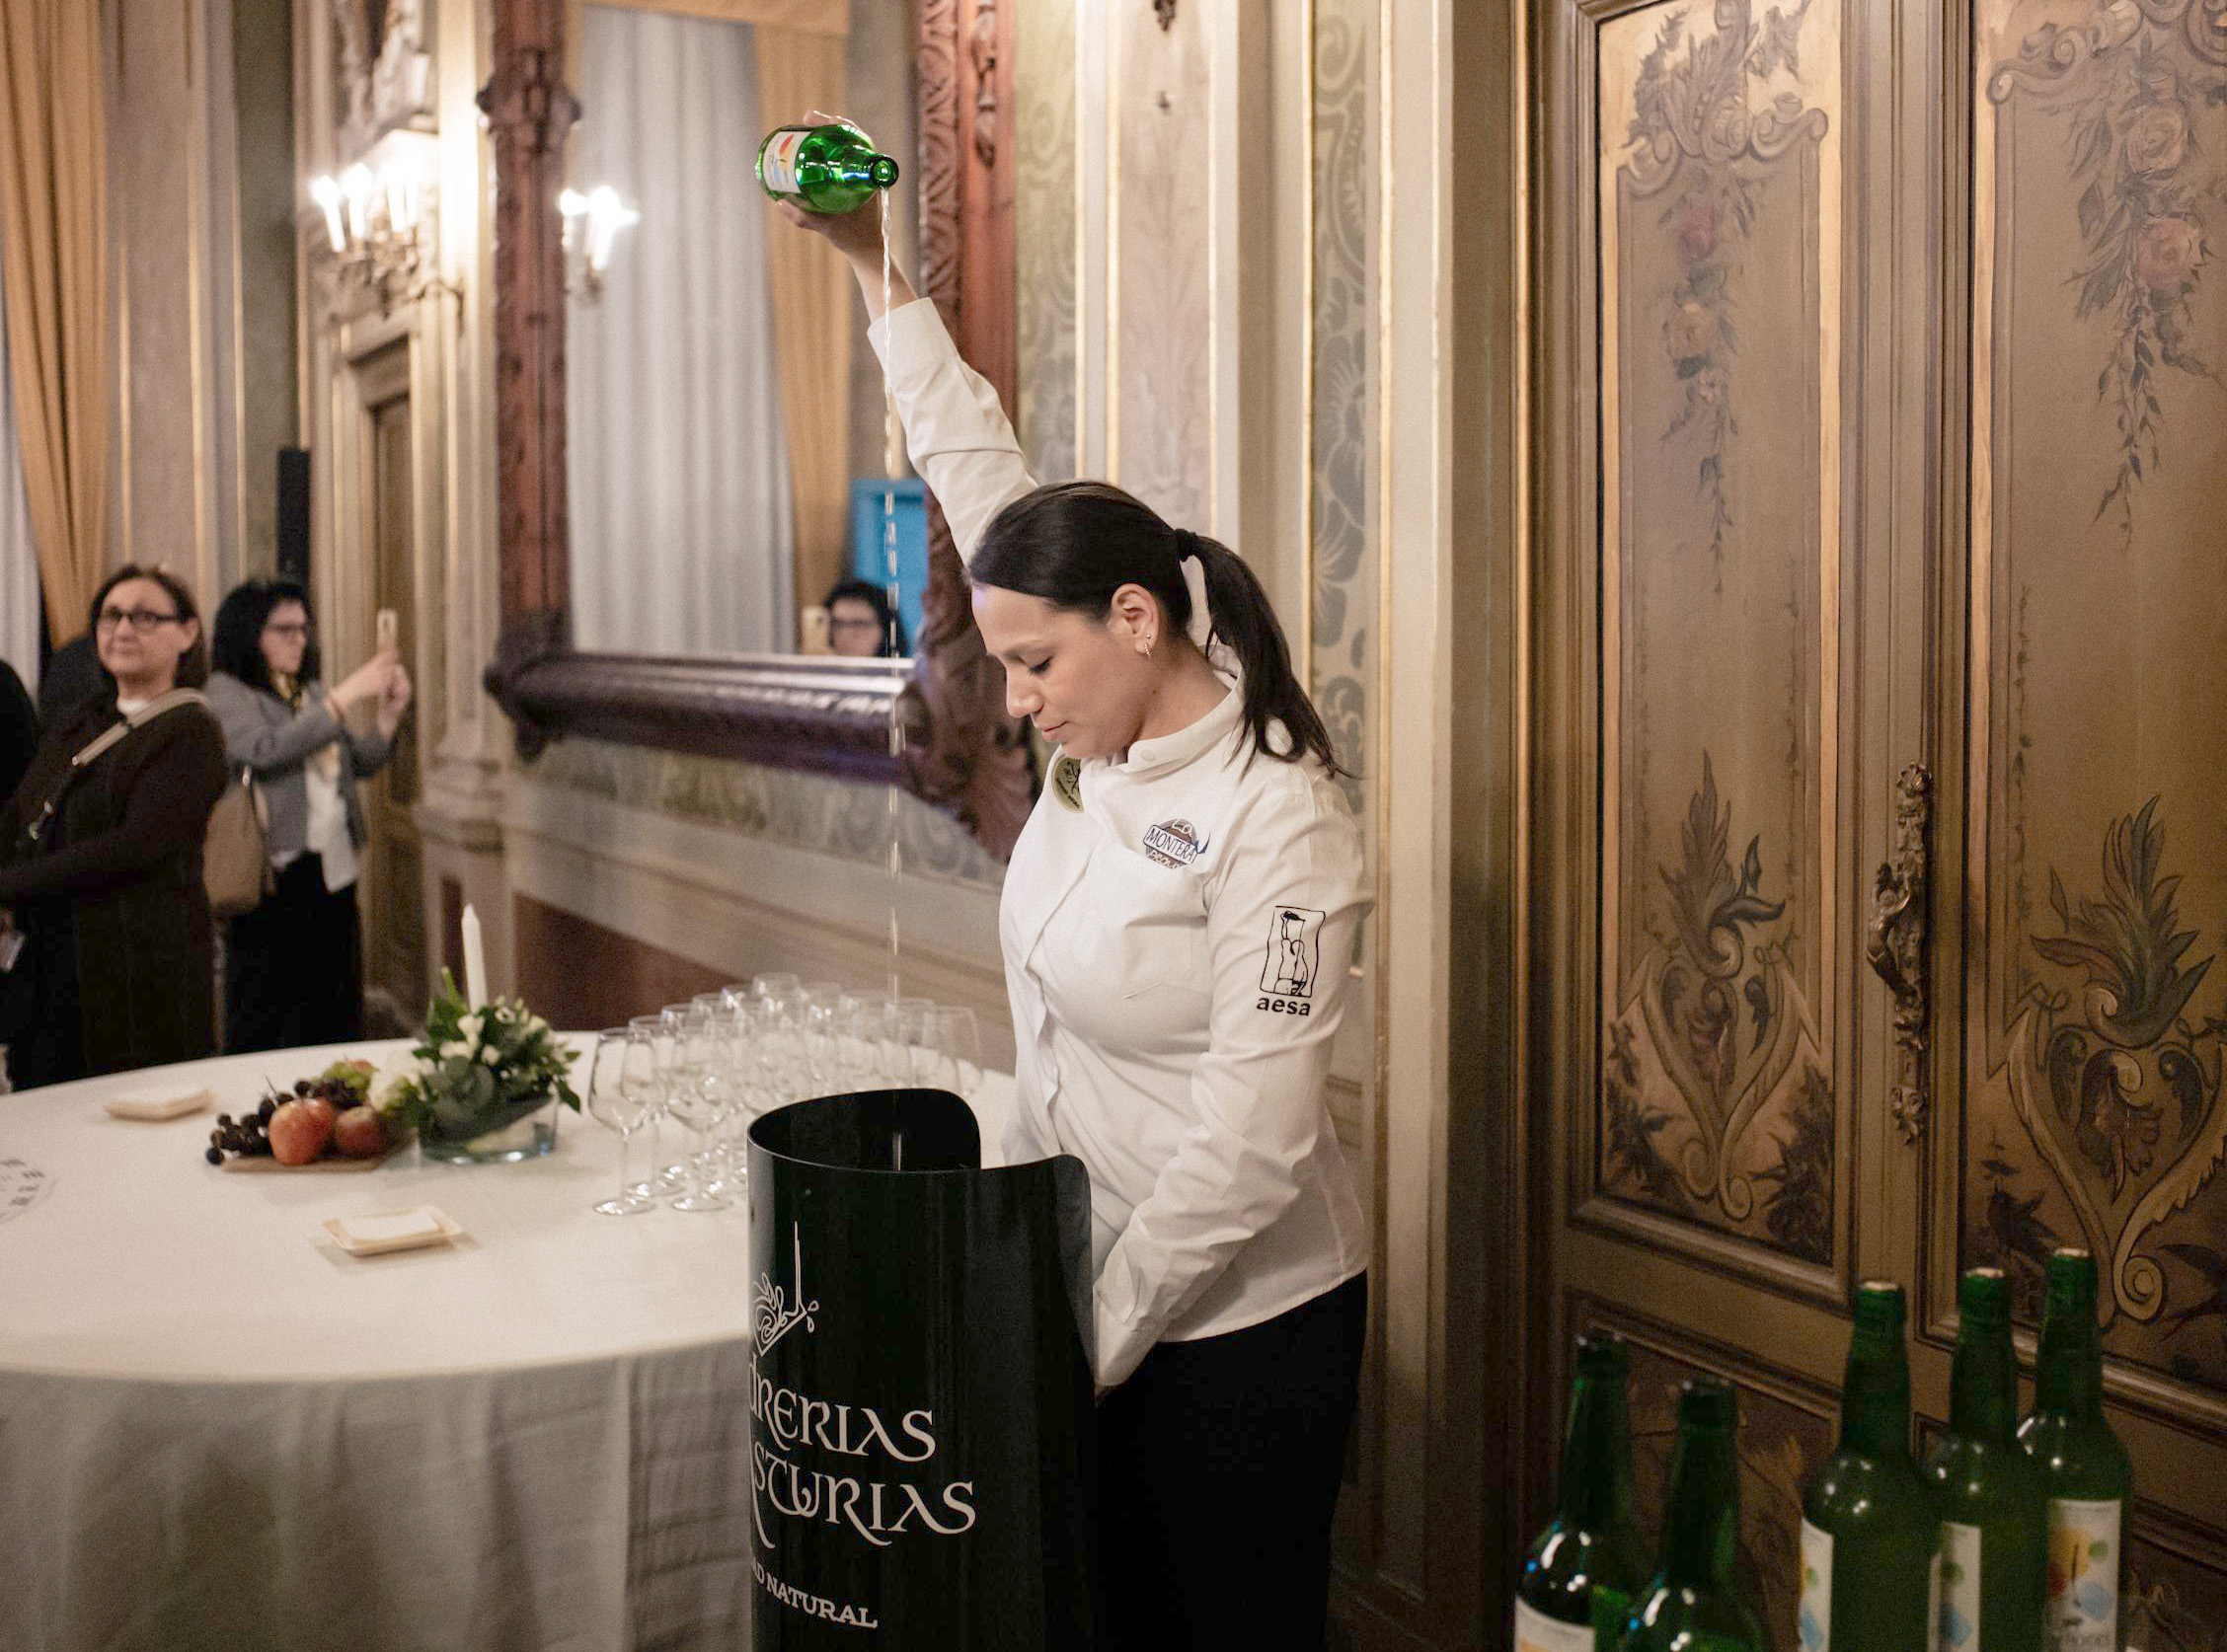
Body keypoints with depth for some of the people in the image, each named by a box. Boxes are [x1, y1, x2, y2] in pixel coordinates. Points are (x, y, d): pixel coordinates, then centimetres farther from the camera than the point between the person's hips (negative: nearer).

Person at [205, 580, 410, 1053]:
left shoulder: (310, 692, 16)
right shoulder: (224, 692, -4)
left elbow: (362, 764, 16)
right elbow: (266, 751, -21)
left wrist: (390, 712, -1)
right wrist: (345, 697, -21)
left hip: (333, 869, 7)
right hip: (275, 877, -7)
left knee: (336, 1021, 9)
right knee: (264, 1031, -4)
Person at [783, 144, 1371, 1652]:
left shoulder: (1279, 829, -22)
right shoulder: (1109, 737, 0)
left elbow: (1247, 1154, -24)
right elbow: (980, 477, 8)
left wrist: (1094, 1344, -19)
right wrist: (876, 271, 14)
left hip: (1235, 1331, -7)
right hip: (1092, 1298, 7)